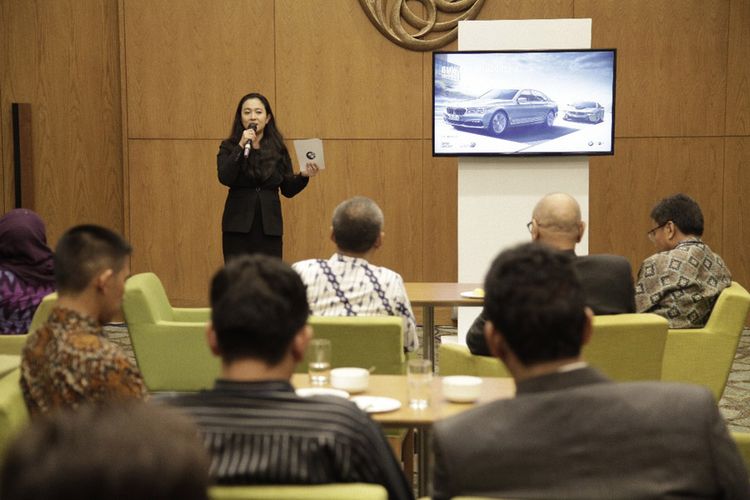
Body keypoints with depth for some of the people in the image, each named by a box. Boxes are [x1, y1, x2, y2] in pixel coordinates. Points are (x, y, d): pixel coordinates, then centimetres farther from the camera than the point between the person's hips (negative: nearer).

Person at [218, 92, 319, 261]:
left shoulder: (278, 149, 7)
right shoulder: (229, 147, 2)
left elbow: (288, 189, 8)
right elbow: (225, 178, -15)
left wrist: (303, 176, -10)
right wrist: (241, 146, -18)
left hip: (270, 228, 2)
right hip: (238, 226, -1)